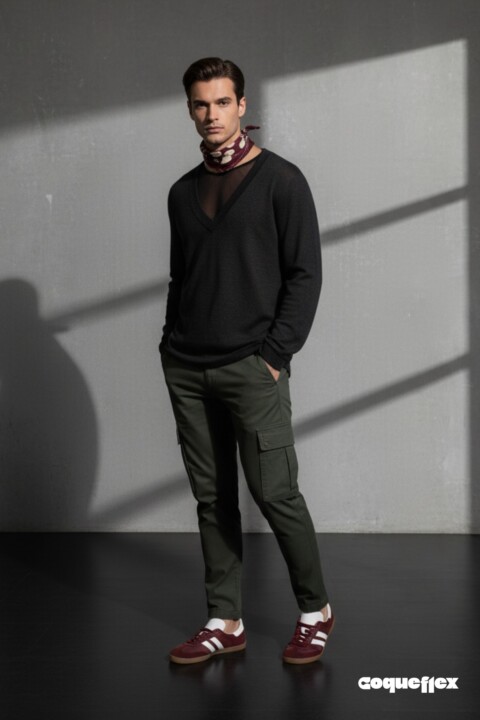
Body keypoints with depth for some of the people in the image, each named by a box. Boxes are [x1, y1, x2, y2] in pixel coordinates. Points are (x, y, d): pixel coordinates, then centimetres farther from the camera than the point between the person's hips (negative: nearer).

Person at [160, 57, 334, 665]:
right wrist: (172, 347, 8)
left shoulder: (279, 180, -2)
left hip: (251, 367, -5)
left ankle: (315, 612, 14)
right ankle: (224, 622, 17)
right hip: (187, 370, 5)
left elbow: (305, 274, -6)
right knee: (212, 498, 9)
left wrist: (275, 355, -12)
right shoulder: (183, 192, 14)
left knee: (274, 492, -5)